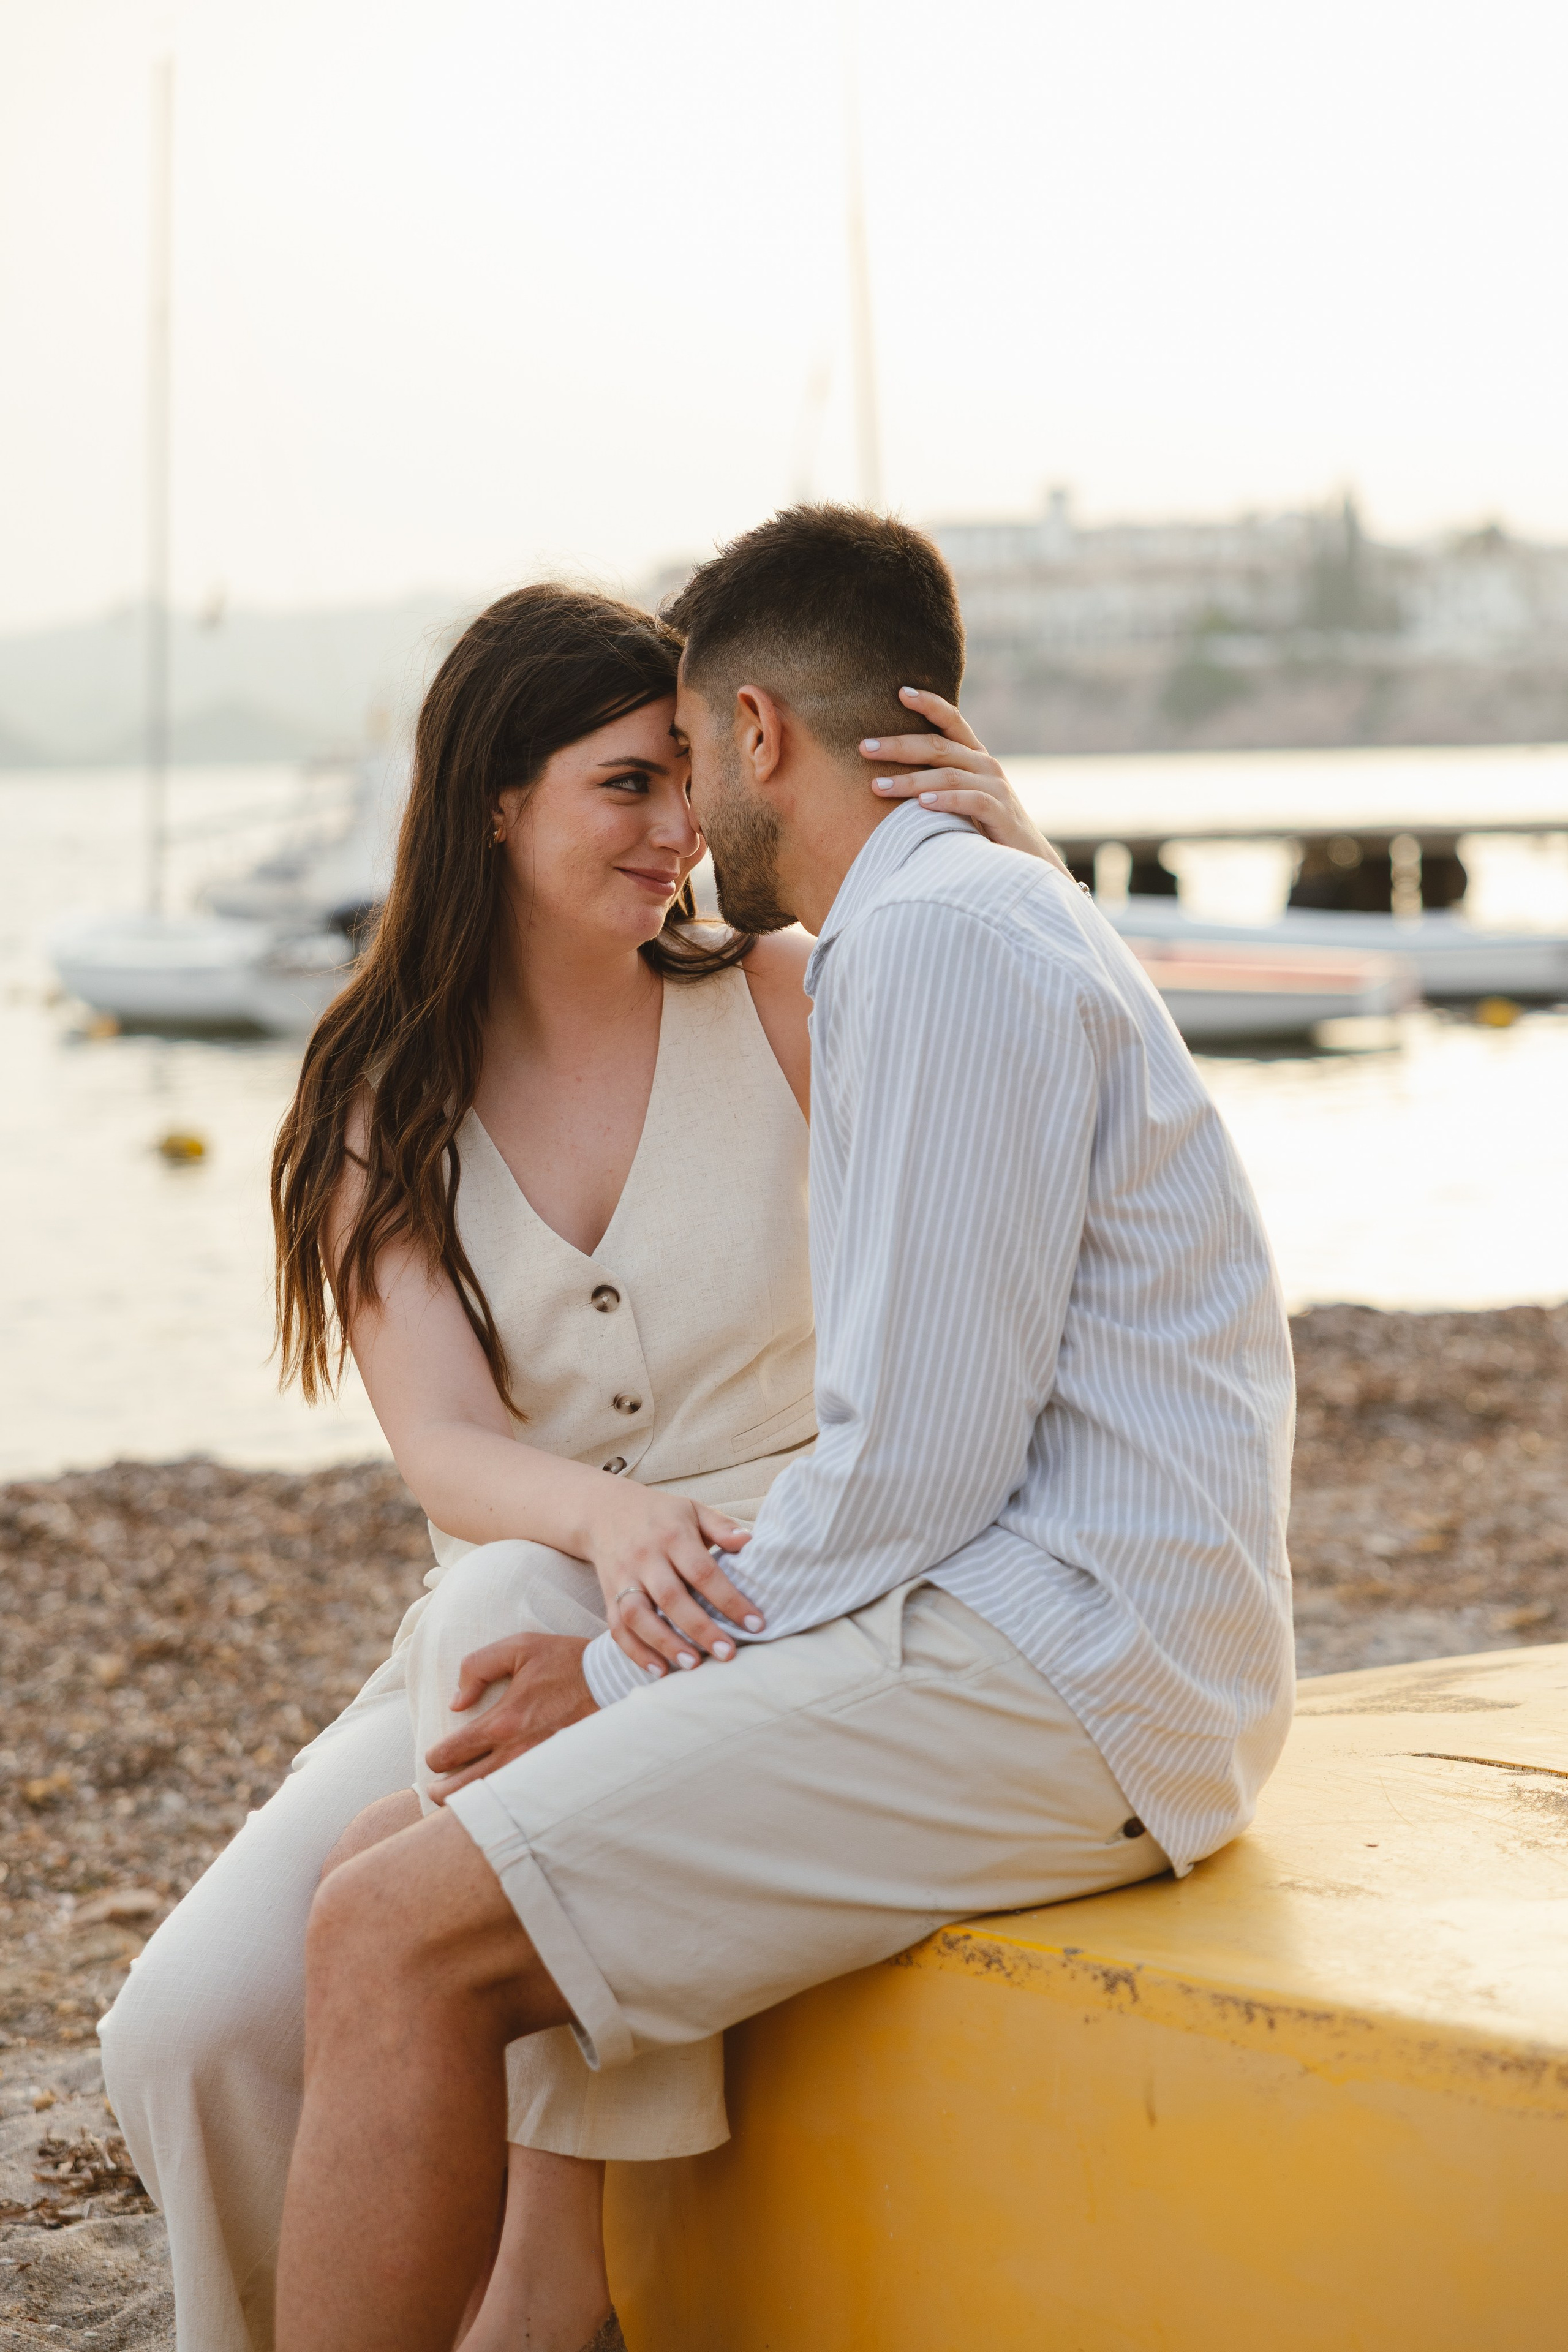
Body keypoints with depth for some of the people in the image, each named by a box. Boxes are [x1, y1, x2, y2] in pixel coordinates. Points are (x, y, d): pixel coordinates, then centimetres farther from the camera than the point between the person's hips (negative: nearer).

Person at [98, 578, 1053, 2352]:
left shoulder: (779, 1007, 0)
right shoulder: (383, 1111, 2)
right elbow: (443, 1456, -11)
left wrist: (1017, 863, -25)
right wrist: (608, 1516, -34)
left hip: (778, 1603, -2)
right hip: (505, 1629, 2)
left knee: (505, 1607, -37)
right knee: (191, 2029, -22)